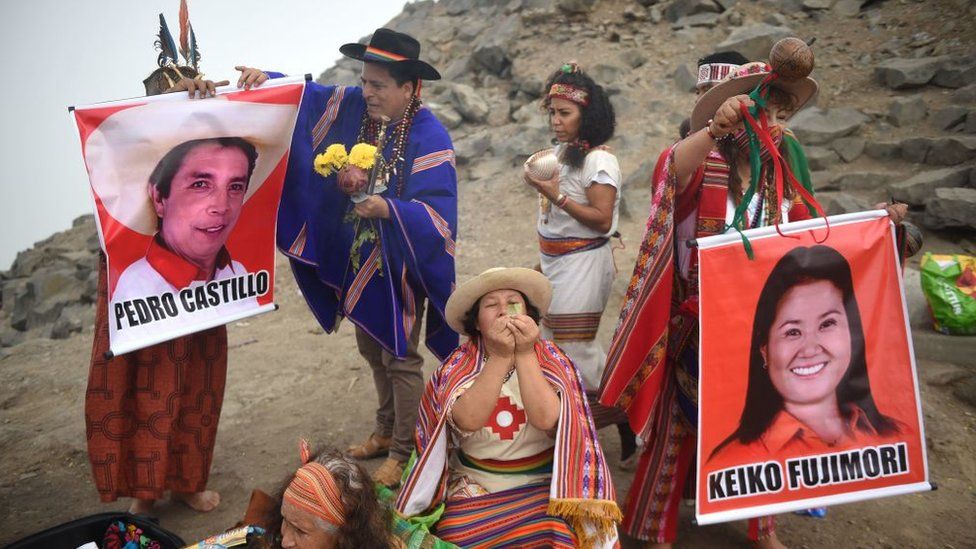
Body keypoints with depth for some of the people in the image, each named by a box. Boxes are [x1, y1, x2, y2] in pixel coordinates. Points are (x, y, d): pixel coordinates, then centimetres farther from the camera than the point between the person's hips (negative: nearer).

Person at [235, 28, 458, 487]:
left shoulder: (429, 137, -20)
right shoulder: (352, 107, -3)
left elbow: (437, 214, -24)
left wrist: (387, 209, -37)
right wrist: (266, 79, -11)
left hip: (399, 265, -7)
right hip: (356, 261, 7)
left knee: (399, 358, 5)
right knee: (372, 350, 20)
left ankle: (404, 452, 22)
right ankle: (386, 431, 41)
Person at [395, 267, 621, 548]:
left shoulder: (551, 360, -5)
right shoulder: (459, 366, -4)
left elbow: (546, 419, -23)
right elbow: (468, 420, -24)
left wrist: (524, 354, -27)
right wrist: (500, 356, -29)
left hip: (543, 484, 0)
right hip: (475, 487, 1)